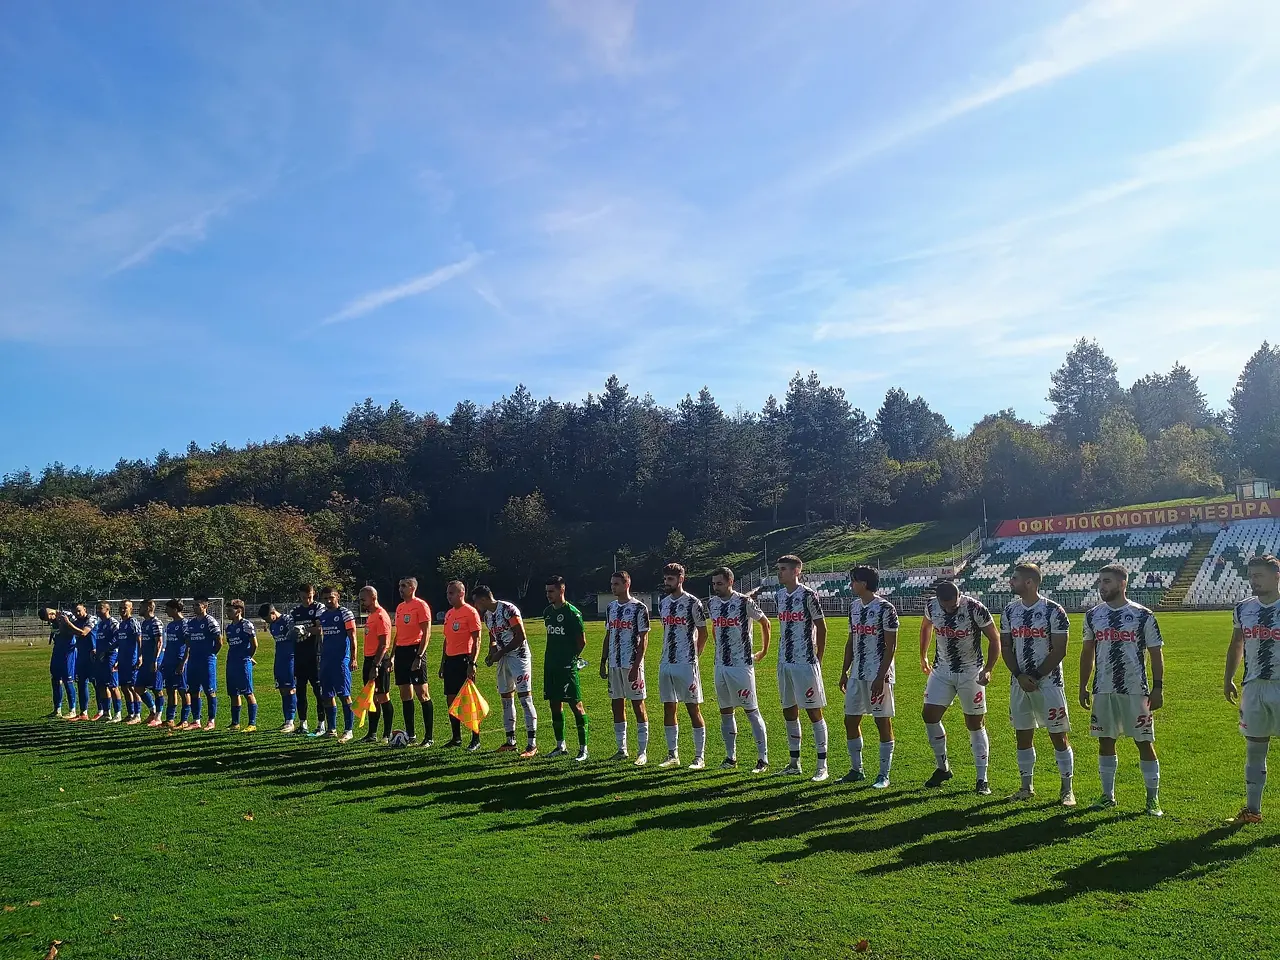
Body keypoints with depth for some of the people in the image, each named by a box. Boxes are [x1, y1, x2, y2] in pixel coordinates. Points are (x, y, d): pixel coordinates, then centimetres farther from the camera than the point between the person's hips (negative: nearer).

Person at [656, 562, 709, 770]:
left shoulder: (692, 603, -8)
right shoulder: (663, 604, 12)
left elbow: (702, 633, -2)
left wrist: (692, 657, 2)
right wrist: (667, 655, 13)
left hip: (686, 665, -7)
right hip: (666, 664, 7)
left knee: (693, 709, -2)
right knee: (669, 709, 9)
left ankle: (700, 757, 4)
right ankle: (673, 755, 18)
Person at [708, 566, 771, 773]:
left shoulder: (744, 603, -11)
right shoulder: (712, 604, 7)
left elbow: (765, 623, 1)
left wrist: (764, 651, 6)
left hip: (742, 665, -6)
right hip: (721, 665, 6)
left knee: (751, 711, -3)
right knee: (726, 712, 11)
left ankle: (763, 758, 2)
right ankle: (731, 757, 21)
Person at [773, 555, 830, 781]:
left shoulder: (808, 595, -10)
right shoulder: (779, 596, 11)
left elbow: (821, 629, -6)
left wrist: (818, 660, -5)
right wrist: (783, 656, 15)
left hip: (805, 663, -7)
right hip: (784, 663, 7)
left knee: (814, 712, -2)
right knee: (789, 712, 11)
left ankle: (822, 765, 4)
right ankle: (794, 763, 21)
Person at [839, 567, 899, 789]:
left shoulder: (885, 609, -12)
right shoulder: (854, 607, 10)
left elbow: (891, 646, -13)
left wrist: (880, 677, -17)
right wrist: (844, 672, 14)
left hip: (878, 675, -8)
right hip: (857, 674, 8)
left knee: (883, 722, 1)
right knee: (850, 720, 8)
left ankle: (884, 774, 10)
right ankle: (856, 770, 21)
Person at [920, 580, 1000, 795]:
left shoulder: (974, 609, -22)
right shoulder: (931, 606, -9)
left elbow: (994, 639, -11)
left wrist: (988, 669, -20)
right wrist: (923, 656, 19)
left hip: (970, 672, -4)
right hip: (941, 671, 4)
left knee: (975, 724, 2)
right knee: (929, 715, -5)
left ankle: (982, 779, 10)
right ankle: (943, 768, 14)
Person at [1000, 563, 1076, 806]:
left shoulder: (1053, 611, -10)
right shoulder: (1010, 610, 5)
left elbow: (1059, 651, -10)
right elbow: (1005, 647, 8)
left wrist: (1035, 677, -13)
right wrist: (1019, 676, -6)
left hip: (1048, 683, -5)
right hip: (1019, 683, 5)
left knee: (1058, 736, 1)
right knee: (1023, 736, 10)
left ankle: (1067, 789, 11)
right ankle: (1027, 786, 21)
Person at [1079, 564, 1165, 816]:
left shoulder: (1143, 616, -5)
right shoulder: (1093, 615, 6)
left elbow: (1156, 654, -1)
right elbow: (1087, 653, 13)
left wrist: (1158, 688, -6)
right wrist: (1083, 686, 10)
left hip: (1135, 691, -4)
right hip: (1103, 691, 4)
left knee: (1144, 743, 1)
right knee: (1105, 742, 9)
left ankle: (1153, 798, 12)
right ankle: (1108, 795, 20)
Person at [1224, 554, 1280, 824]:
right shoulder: (1243, 609, 6)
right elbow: (1236, 646, 17)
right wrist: (1228, 679, 15)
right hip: (1253, 688, 4)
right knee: (1254, 751, 10)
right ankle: (1252, 809, 19)